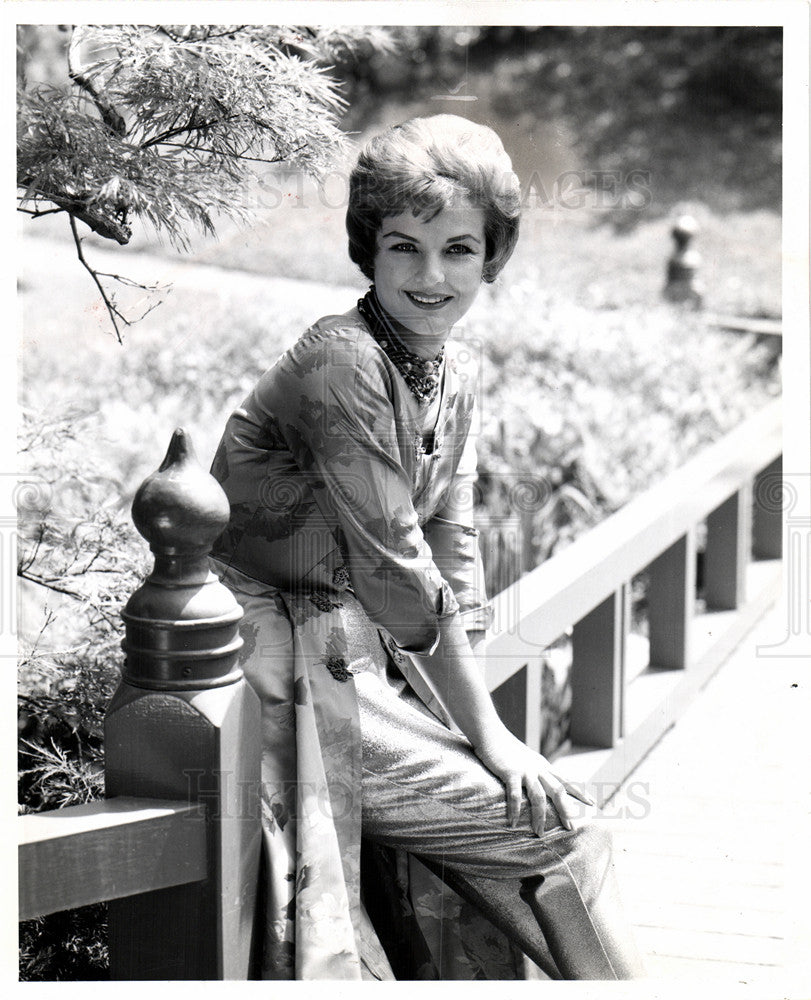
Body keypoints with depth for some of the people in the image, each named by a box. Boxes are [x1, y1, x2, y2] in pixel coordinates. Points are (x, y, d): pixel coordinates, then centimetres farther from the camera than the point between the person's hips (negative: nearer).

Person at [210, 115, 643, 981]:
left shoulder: (456, 376, 7)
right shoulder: (342, 362, -19)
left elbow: (453, 552, 6)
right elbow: (397, 573, -18)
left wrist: (480, 719, -4)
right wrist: (486, 733, -11)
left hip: (364, 649, 8)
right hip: (292, 657, -8)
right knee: (554, 823, -10)